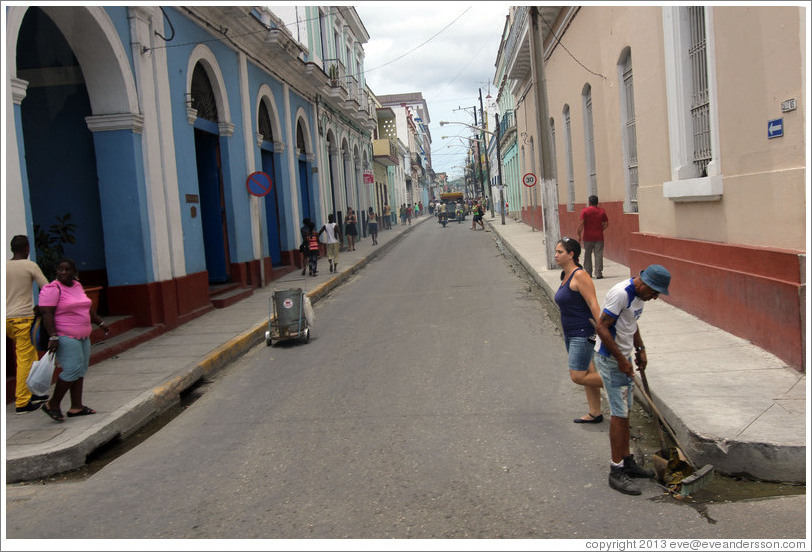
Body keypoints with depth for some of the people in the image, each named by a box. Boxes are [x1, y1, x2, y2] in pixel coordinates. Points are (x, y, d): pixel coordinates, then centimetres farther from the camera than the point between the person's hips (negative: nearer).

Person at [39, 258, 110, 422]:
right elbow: (47, 314, -18)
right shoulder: (52, 289, -11)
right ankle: (53, 405, -2)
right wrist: (53, 336, -26)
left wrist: (100, 323, 27)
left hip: (83, 336, 9)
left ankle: (76, 407, 13)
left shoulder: (77, 286, 14)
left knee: (80, 371, 8)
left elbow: (88, 308, 25)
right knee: (73, 369, -15)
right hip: (65, 338, -9)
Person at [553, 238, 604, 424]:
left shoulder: (579, 275, -17)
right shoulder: (565, 276, 11)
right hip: (571, 334, 10)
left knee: (578, 377, -10)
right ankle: (595, 413, 24)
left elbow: (593, 304, -22)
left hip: (583, 333, -10)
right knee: (586, 374, 15)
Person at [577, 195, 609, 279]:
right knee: (598, 255, 2)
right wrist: (600, 230, 14)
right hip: (599, 237, 1)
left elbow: (581, 223, -12)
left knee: (587, 255, 11)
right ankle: (598, 274, -2)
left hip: (588, 237, -1)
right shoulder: (602, 211, 4)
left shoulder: (585, 211, -5)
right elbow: (606, 223, 3)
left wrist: (579, 235, -8)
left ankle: (588, 273, 17)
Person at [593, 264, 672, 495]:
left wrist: (640, 350, 12)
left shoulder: (639, 294, 7)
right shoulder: (620, 293, -24)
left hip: (623, 357, 9)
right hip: (609, 359, -9)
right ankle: (616, 472, -1)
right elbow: (601, 327, -25)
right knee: (619, 413, -8)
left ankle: (627, 462, 26)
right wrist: (621, 360, -22)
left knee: (624, 411, 15)